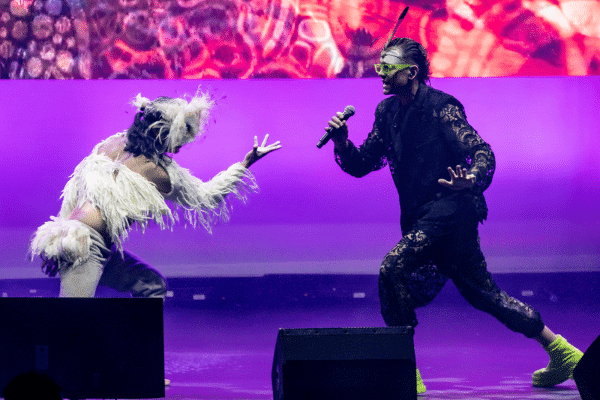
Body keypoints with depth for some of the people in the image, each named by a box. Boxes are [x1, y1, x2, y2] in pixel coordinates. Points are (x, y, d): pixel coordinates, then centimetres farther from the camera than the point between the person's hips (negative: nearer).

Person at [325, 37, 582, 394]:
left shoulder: (441, 107, -11)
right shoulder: (388, 112, 11)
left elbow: (483, 153, -16)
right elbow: (361, 164, 11)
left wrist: (471, 180, -38)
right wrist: (342, 142, -10)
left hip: (450, 209, -8)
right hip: (423, 217, 9)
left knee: (393, 266, -24)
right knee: (482, 294, 14)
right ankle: (560, 351, 25)